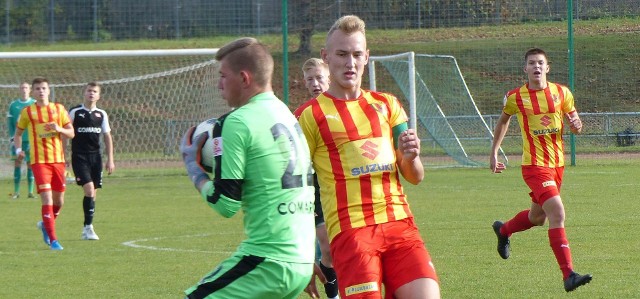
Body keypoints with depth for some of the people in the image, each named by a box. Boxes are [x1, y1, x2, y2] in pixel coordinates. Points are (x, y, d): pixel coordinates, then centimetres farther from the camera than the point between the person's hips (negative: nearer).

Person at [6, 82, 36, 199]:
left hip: (31, 139, -1)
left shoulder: (35, 104, 4)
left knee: (30, 163, 0)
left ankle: (30, 191, 4)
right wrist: (12, 137, -4)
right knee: (17, 163, 0)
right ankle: (16, 191, 2)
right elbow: (10, 122, 7)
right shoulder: (13, 105, 8)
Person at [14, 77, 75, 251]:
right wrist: (18, 149, -6)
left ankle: (45, 225, 39)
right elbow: (18, 133, 13)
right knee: (47, 199, -14)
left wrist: (59, 129, -13)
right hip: (39, 160, -3)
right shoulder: (27, 112, 3)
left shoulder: (58, 109, 7)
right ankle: (53, 240, -13)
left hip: (58, 160, 3)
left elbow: (71, 133, 7)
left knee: (59, 201, 10)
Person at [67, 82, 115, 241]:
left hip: (96, 156, 4)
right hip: (79, 157, -4)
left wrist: (110, 160, 7)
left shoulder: (102, 114, 8)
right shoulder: (75, 112, -3)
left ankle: (87, 229, 15)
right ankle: (88, 227, -11)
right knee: (89, 189, -18)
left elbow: (107, 137, 13)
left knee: (93, 193, 4)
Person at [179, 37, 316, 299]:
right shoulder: (287, 116, 16)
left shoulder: (237, 123, -10)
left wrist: (192, 164, 3)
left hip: (268, 262, -9)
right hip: (303, 262, 9)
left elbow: (226, 204, -11)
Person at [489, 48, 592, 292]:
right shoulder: (515, 97, -4)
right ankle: (568, 275, -24)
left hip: (558, 163, 5)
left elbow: (575, 122, 10)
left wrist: (576, 125, -14)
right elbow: (503, 121, 16)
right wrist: (494, 152, 16)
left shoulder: (561, 93, 2)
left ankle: (503, 230, 54)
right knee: (557, 213, -21)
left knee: (537, 217, 21)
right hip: (534, 165, -5)